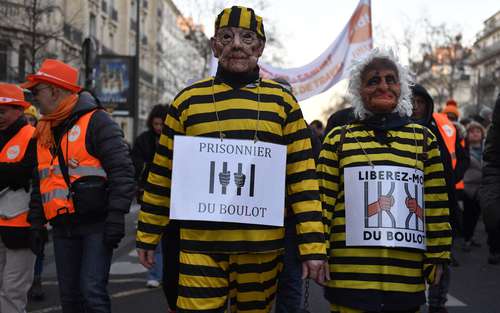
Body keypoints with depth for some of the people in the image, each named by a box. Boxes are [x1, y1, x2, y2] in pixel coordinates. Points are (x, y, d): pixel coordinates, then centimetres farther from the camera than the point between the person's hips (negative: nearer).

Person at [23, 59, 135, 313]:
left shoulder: (95, 121, -8)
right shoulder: (44, 131, 15)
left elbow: (121, 170, -13)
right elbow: (39, 183, 23)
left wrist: (116, 216, -18)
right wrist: (36, 223, 17)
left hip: (96, 225, -7)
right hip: (62, 227, 7)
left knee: (92, 291, -12)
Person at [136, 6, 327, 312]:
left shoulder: (282, 101, 4)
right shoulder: (188, 100, 5)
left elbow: (302, 176, 2)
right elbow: (162, 174, 10)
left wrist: (312, 245, -5)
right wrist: (148, 236, 12)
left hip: (263, 246, 1)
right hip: (200, 244, 0)